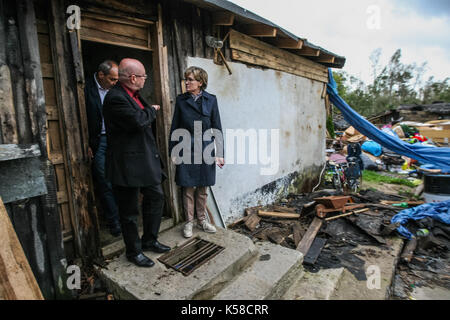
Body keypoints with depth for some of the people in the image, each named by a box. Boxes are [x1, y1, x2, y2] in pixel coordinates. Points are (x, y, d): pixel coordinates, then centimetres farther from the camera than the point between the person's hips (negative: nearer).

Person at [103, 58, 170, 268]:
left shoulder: (133, 94, 12)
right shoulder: (116, 97, -18)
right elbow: (137, 120, -28)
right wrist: (152, 110, -10)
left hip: (146, 159, 10)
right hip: (128, 164, -10)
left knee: (156, 197, 17)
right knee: (129, 210, 6)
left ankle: (149, 240, 35)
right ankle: (133, 251, 26)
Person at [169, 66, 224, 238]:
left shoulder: (211, 100, 1)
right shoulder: (181, 100, 2)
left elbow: (217, 128, 1)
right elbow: (175, 127, 5)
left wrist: (219, 154, -3)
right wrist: (173, 151, 3)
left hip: (205, 150, 1)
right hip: (187, 150, 0)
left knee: (203, 189, 11)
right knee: (188, 189, 5)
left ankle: (202, 219, 29)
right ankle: (189, 221, 22)